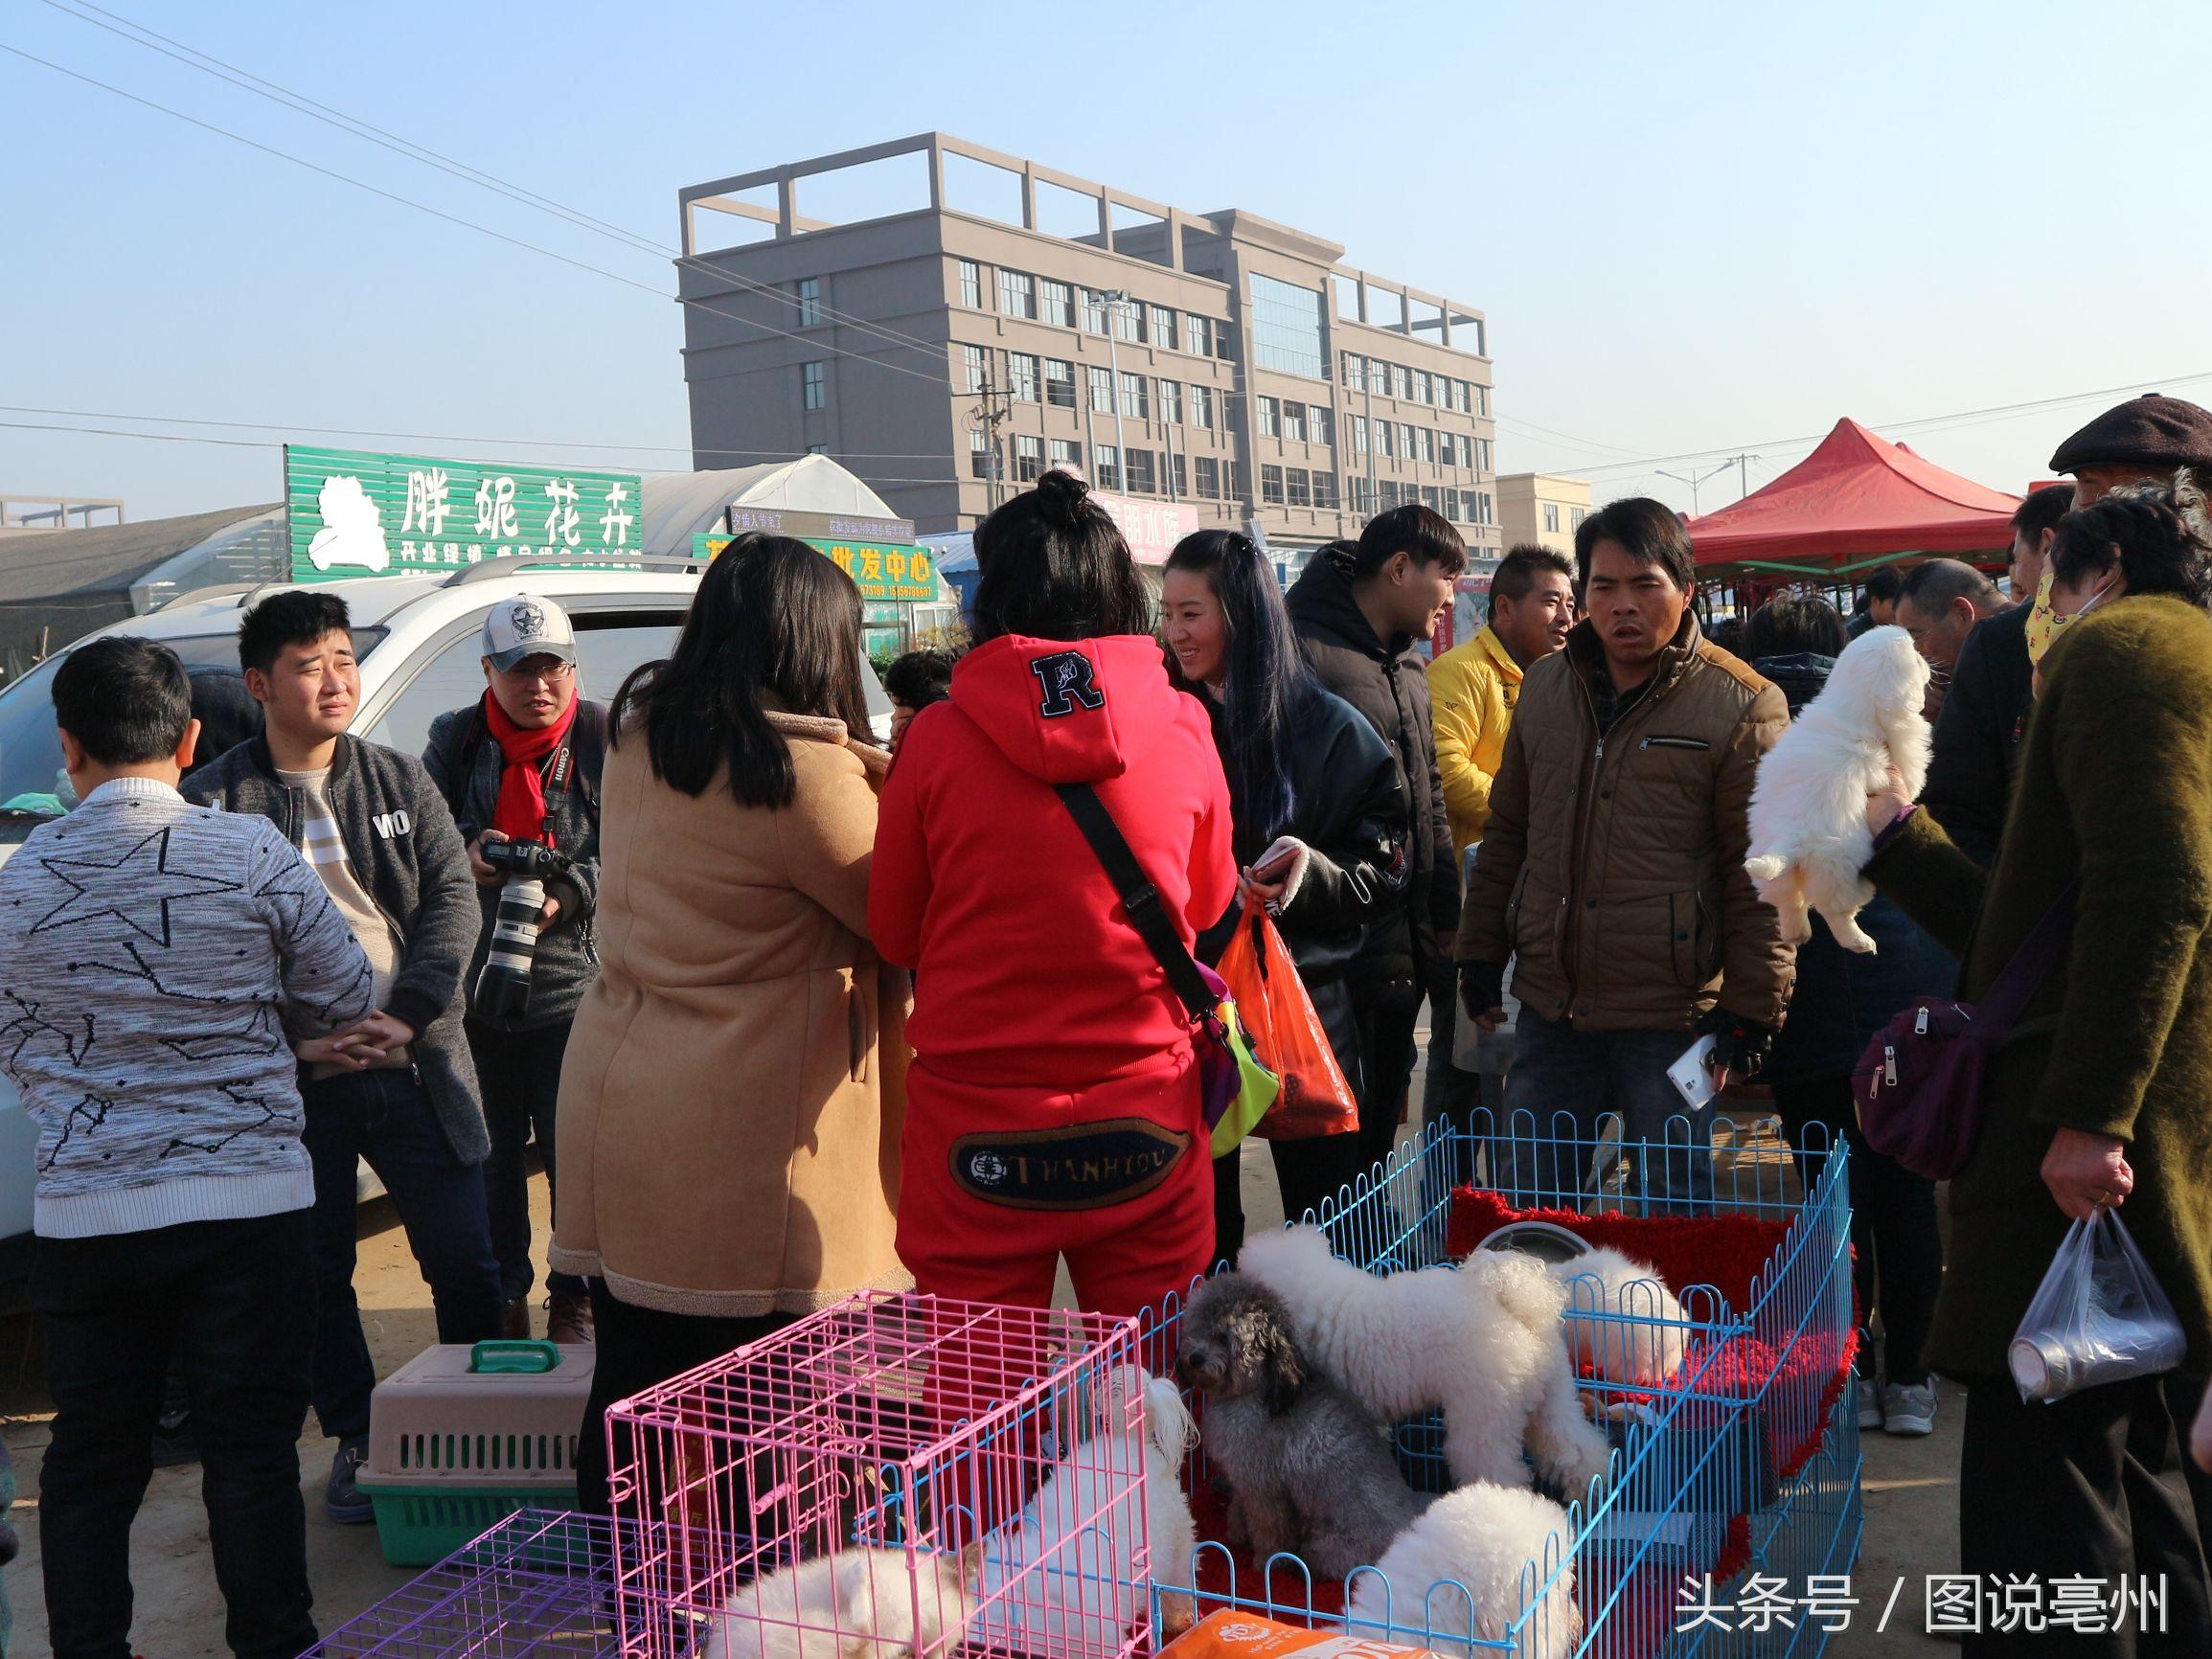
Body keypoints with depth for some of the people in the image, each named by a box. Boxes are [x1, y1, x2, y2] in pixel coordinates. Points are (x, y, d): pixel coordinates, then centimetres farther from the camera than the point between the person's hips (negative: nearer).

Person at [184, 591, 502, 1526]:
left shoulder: (401, 781, 9)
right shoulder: (214, 801, 1)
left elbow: (452, 899, 3)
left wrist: (406, 1015, -10)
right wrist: (293, 1029, -13)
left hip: (415, 1065, 2)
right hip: (293, 1080, -1)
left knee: (463, 1259, 5)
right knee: (315, 1274, 10)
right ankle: (356, 1441, 27)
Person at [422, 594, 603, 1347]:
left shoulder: (607, 738, -3)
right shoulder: (454, 740, 6)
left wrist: (568, 895, -19)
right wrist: (462, 852, -10)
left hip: (574, 981, -3)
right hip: (473, 980, 3)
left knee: (575, 1155, 1)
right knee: (490, 1156, 12)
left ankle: (576, 1299, 20)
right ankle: (502, 1300, 28)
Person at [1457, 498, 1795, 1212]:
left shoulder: (1742, 705, -7)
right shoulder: (1544, 689, 8)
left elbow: (1759, 872, -7)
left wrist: (1752, 1007, -8)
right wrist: (1482, 953, 13)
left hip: (1671, 1018, -4)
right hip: (1549, 1008, 5)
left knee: (1676, 1209, 9)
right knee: (1528, 1204, 14)